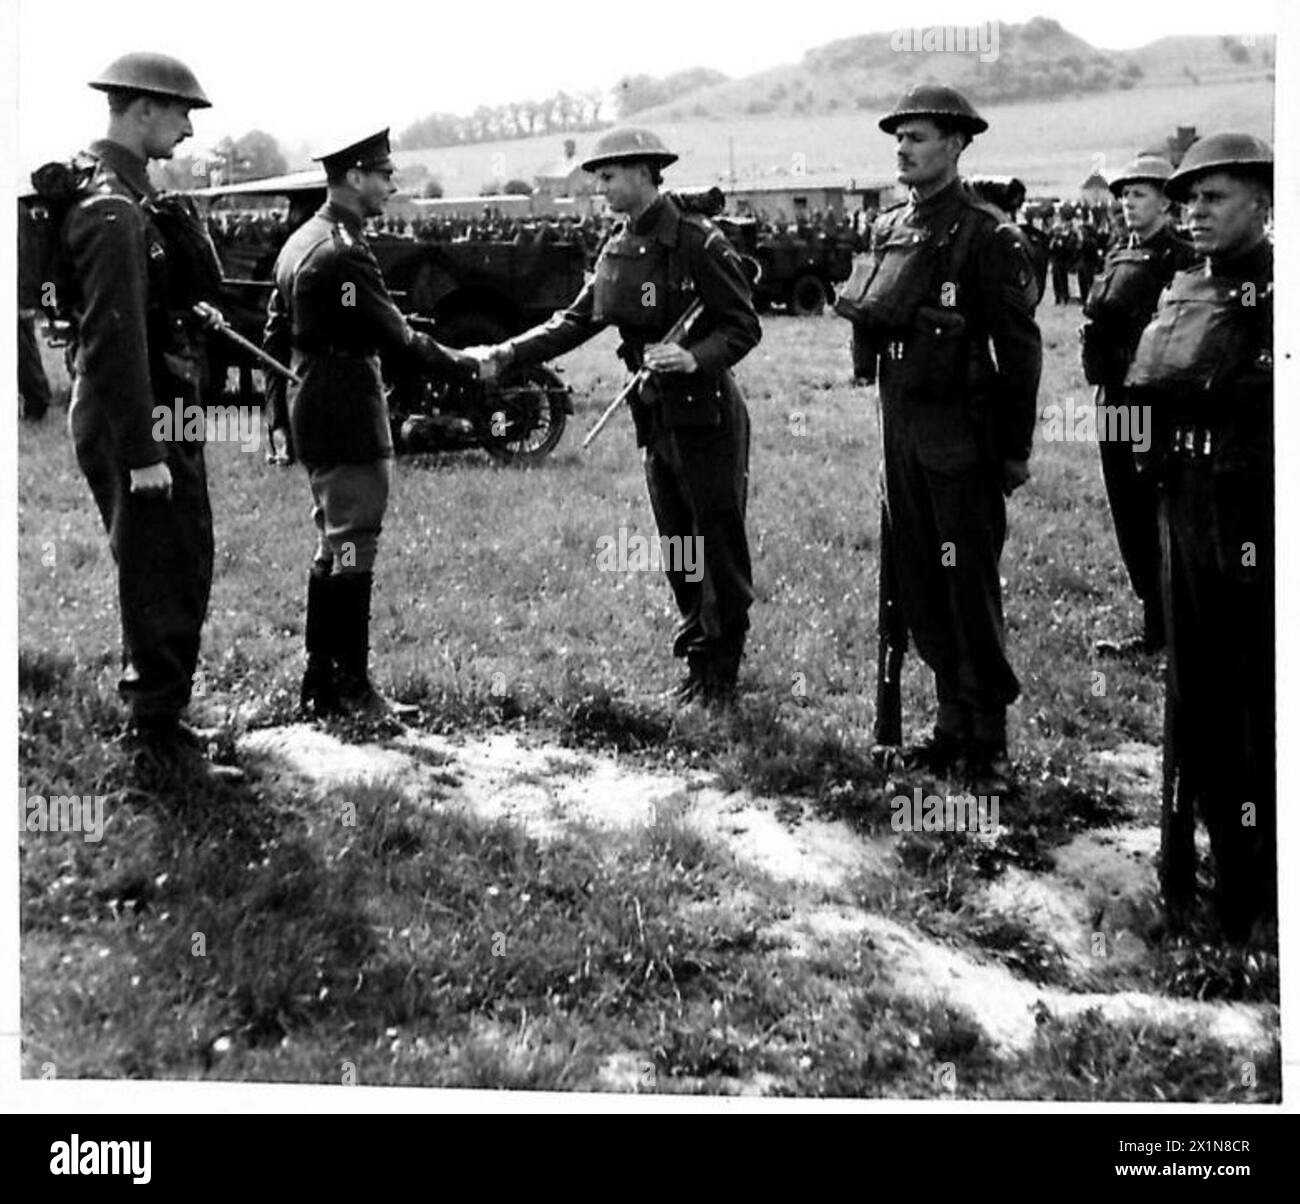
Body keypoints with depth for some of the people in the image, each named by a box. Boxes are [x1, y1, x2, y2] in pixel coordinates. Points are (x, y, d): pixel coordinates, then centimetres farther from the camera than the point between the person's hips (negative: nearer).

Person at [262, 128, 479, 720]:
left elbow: (274, 337, 16)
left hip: (308, 415, 10)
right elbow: (394, 337, -18)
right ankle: (351, 688, 1)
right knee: (352, 549, -4)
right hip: (350, 420, -10)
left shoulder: (298, 242, 13)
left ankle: (320, 683, 21)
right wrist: (463, 365, -6)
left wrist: (279, 420, 19)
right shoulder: (344, 253, -17)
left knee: (332, 547, 15)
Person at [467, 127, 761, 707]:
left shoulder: (699, 242, -14)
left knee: (720, 545, 0)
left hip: (706, 414, -8)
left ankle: (723, 673, 9)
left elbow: (744, 327, -13)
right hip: (655, 417, 8)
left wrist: (696, 359, -30)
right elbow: (577, 320, 10)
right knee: (677, 546, 13)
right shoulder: (618, 249, 9)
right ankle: (697, 663, 24)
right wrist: (508, 353, 0)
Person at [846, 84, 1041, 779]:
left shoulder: (986, 235, -10)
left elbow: (1020, 348, -10)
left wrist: (1016, 450, -10)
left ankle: (988, 739, 10)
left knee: (969, 587, -1)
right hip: (901, 431, 7)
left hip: (961, 440, -7)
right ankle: (953, 721, 23)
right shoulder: (888, 229, 12)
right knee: (918, 586, 11)